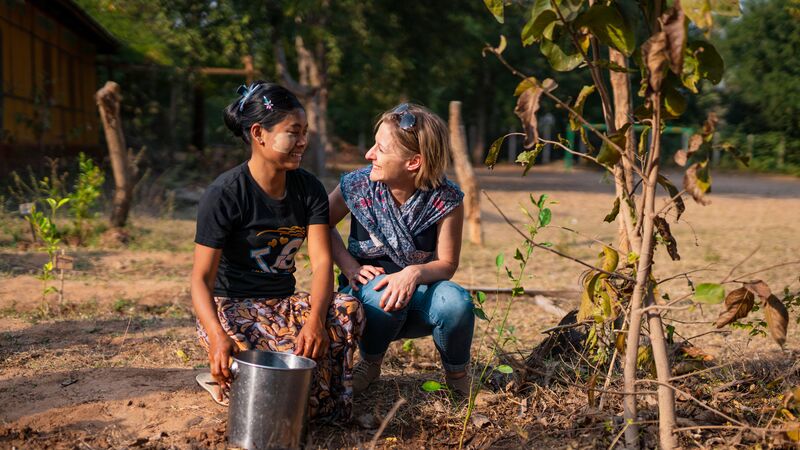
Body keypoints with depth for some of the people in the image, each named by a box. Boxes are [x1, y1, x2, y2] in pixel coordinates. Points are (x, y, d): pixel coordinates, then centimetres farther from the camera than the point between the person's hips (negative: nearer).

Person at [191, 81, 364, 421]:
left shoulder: (309, 189, 2)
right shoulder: (225, 194, -14)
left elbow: (322, 261, -10)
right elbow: (201, 278, -18)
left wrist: (315, 319, -31)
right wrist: (217, 336, -38)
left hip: (284, 303, 6)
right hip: (232, 307, -5)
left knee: (348, 309, -26)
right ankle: (225, 379, -2)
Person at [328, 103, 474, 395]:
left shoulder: (446, 200, -15)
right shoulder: (358, 186, -11)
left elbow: (447, 264, -9)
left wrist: (415, 272, -31)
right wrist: (350, 267, -10)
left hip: (419, 296, 0)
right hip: (367, 292, 0)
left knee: (455, 302, -34)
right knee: (381, 291, -36)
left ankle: (457, 373, -1)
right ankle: (370, 362, -3)